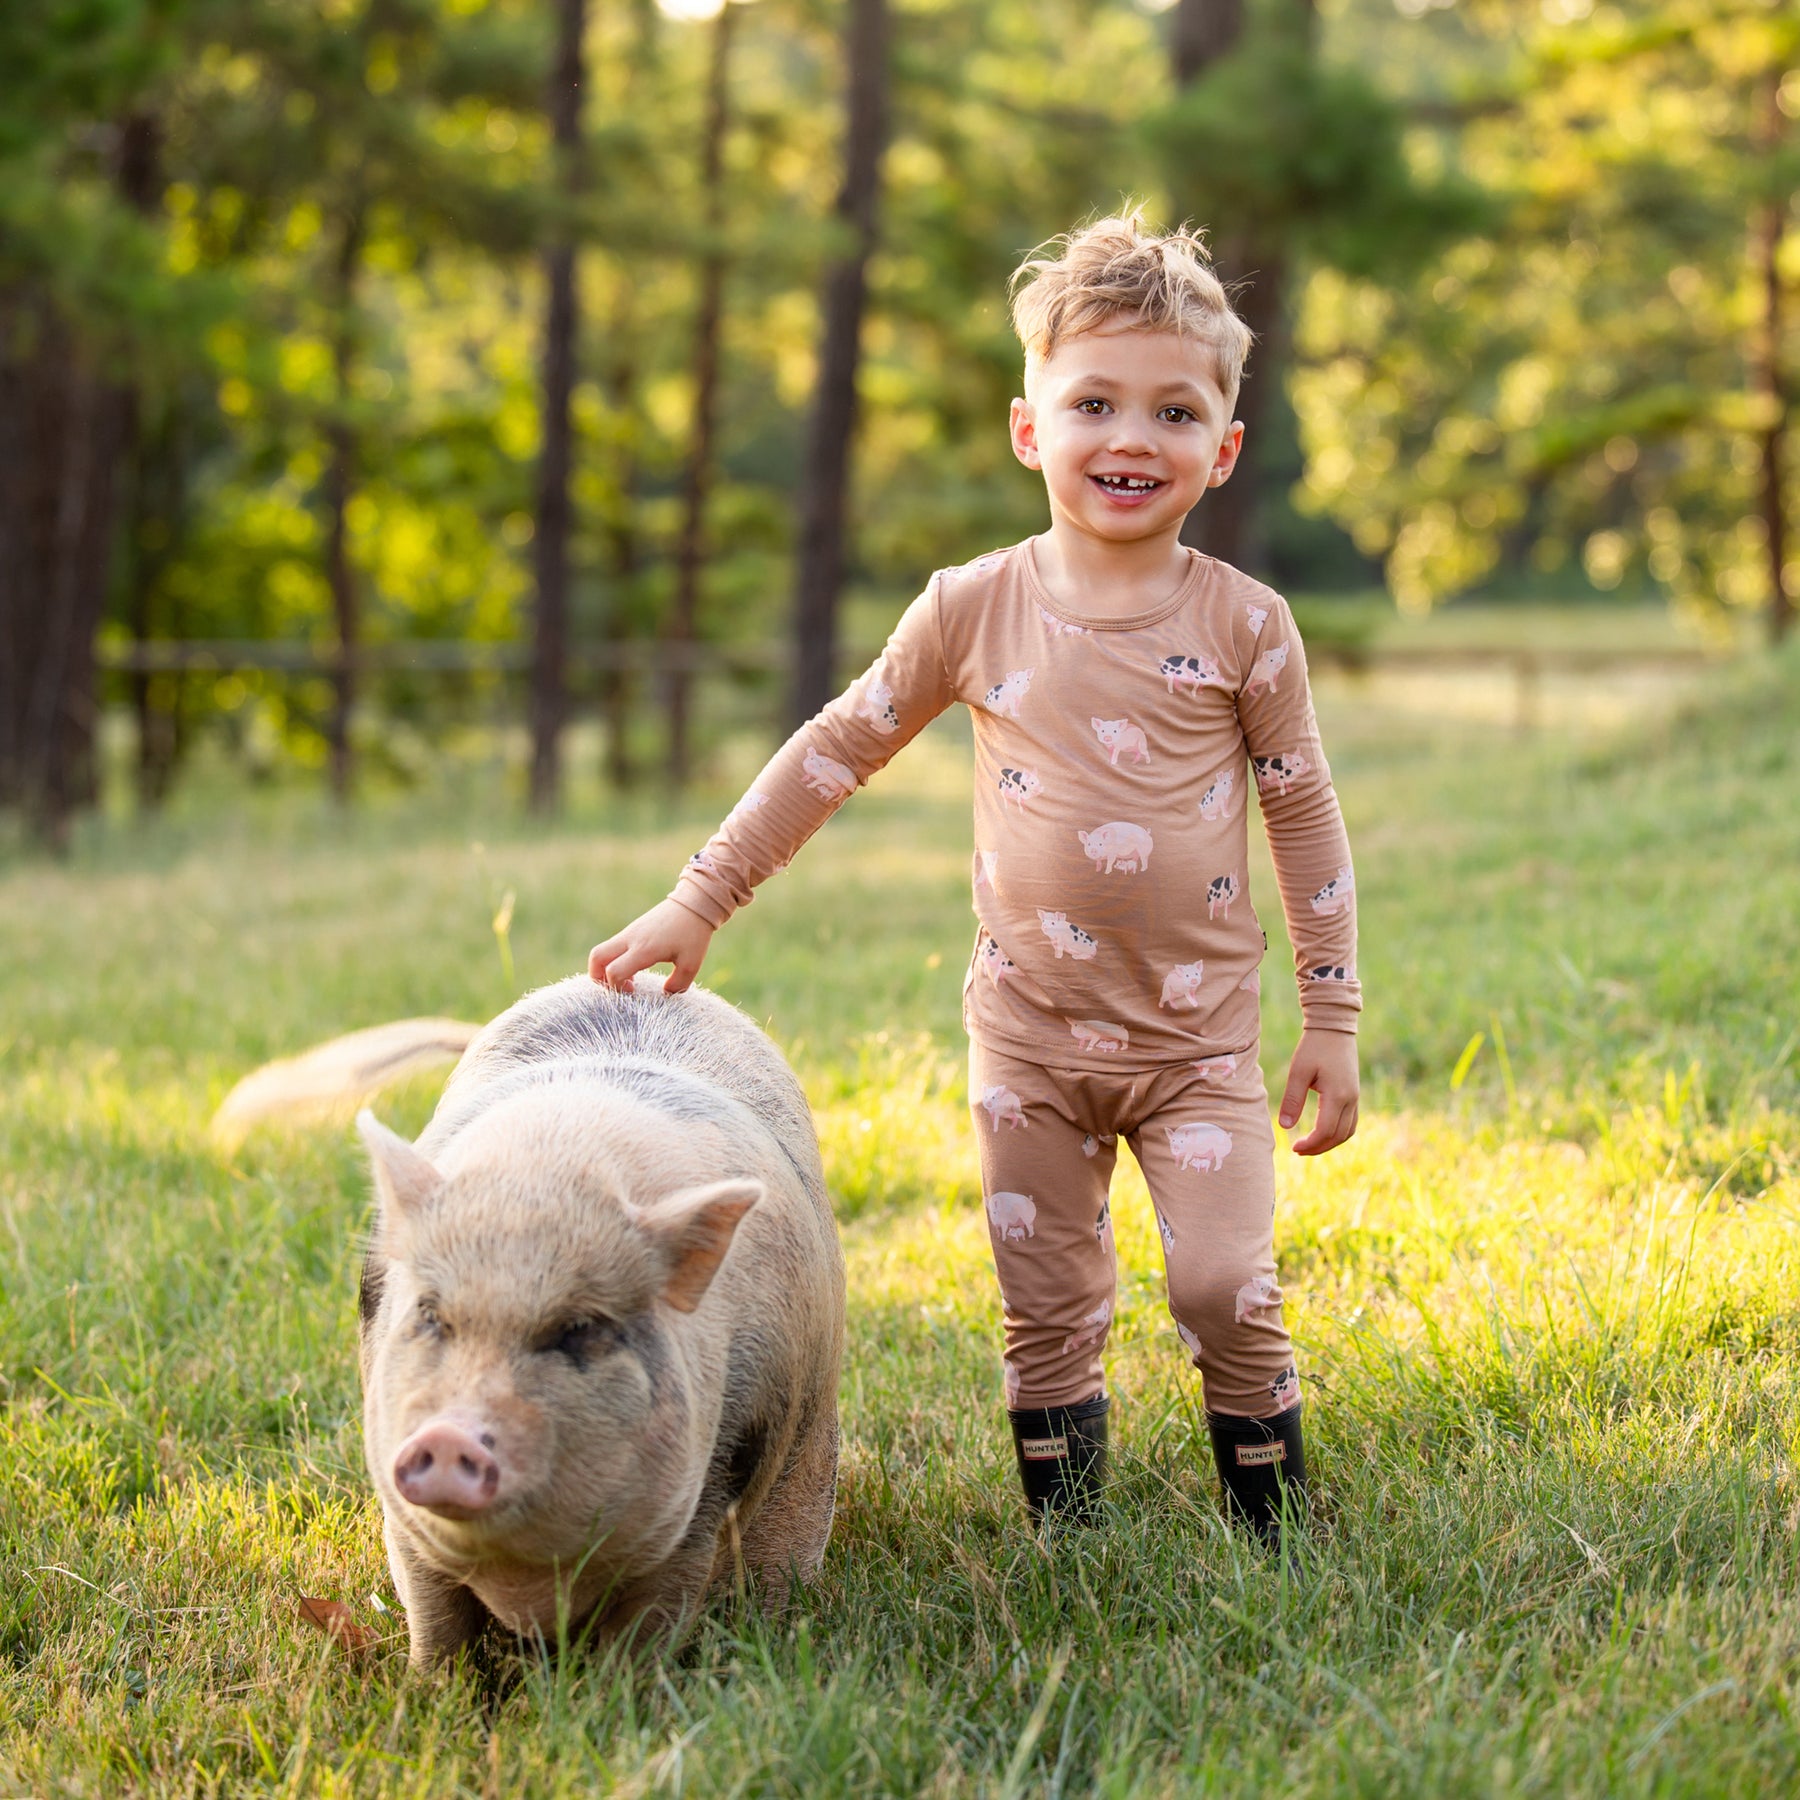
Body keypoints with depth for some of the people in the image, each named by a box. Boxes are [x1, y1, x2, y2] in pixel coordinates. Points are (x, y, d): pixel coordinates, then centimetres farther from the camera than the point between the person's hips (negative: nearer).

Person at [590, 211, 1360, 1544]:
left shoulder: (1243, 625, -6)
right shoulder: (974, 610, -3)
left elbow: (1306, 818, 2)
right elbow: (839, 750, 6)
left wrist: (1333, 1021, 1)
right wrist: (700, 903, 5)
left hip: (1197, 1033, -1)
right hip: (1033, 1033, 2)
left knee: (1223, 1286, -12)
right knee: (1047, 1312, 6)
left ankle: (1279, 1533, 9)